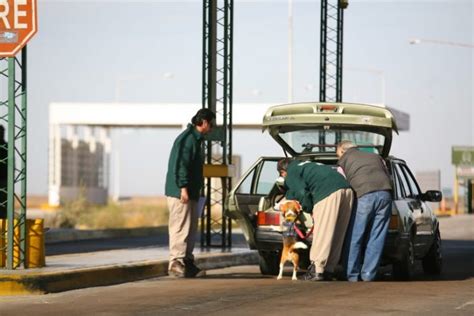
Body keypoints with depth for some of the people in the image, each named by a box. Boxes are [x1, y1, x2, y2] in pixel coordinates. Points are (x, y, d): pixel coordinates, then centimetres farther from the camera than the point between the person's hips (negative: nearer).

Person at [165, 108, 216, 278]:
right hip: (180, 192, -11)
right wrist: (183, 187, -24)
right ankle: (176, 263, -8)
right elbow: (181, 165, -20)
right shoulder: (187, 138, -13)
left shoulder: (195, 138, 19)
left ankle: (187, 263, 17)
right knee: (181, 228, -10)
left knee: (191, 229, 12)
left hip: (190, 193, 11)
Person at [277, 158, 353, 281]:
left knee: (322, 233, -6)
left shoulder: (291, 173, 11)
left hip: (329, 193, -8)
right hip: (346, 189, 8)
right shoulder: (305, 165, 37)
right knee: (337, 235, 11)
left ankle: (317, 270, -7)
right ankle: (328, 270, 15)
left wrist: (309, 209, 10)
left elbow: (302, 193, -3)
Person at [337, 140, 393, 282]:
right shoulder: (375, 156, 32)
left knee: (354, 239, 5)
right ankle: (368, 275, 6)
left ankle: (352, 275, 5)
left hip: (364, 196, -4)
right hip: (385, 194, 4)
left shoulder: (344, 159, 22)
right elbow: (388, 177, 28)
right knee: (376, 239, 7)